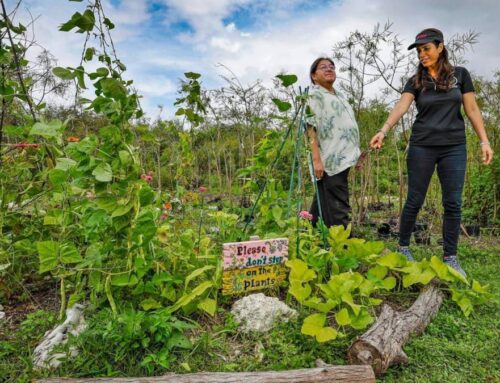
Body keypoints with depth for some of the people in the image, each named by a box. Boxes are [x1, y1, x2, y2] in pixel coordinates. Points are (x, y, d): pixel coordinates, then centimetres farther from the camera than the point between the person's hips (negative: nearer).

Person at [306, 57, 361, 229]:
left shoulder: (340, 96, 24)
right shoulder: (314, 94, -2)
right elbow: (310, 127, -13)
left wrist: (356, 154, 21)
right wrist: (316, 159, -22)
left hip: (342, 158, 8)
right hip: (330, 161, -8)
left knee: (322, 207, 13)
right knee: (337, 208, -8)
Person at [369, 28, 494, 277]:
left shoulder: (460, 75, 6)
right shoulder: (416, 81, 3)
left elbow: (472, 110, 5)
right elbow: (401, 107, -14)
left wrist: (484, 141, -2)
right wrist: (383, 131, -32)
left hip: (454, 147, 1)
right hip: (422, 147, 0)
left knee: (453, 203, 1)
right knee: (414, 201, 3)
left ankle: (450, 257, 12)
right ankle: (403, 247, 18)